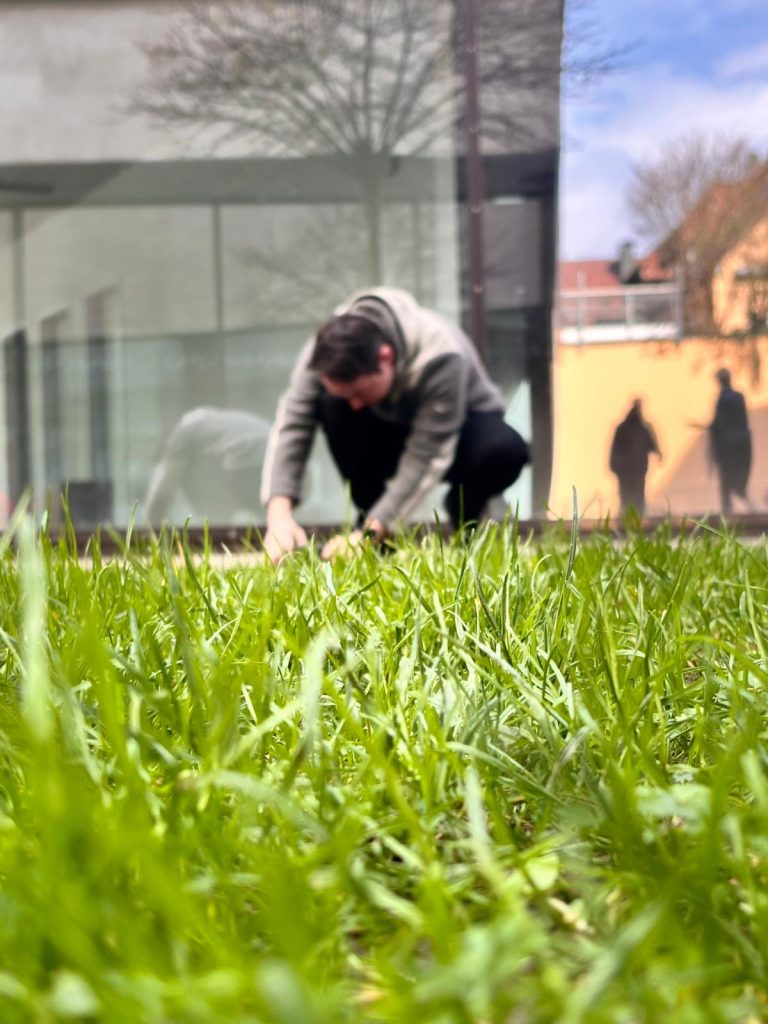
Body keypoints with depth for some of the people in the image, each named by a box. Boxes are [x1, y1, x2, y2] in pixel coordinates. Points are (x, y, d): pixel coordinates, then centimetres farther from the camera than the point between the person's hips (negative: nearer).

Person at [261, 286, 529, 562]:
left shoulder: (439, 357, -37)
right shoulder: (327, 353, -26)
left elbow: (425, 458, -37)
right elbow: (291, 426, -32)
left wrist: (369, 533, -42)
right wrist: (279, 513, -46)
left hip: (458, 427, -3)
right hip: (388, 431, 3)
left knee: (506, 450, -37)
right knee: (332, 405, -29)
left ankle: (464, 516, -3)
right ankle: (370, 518, -11)